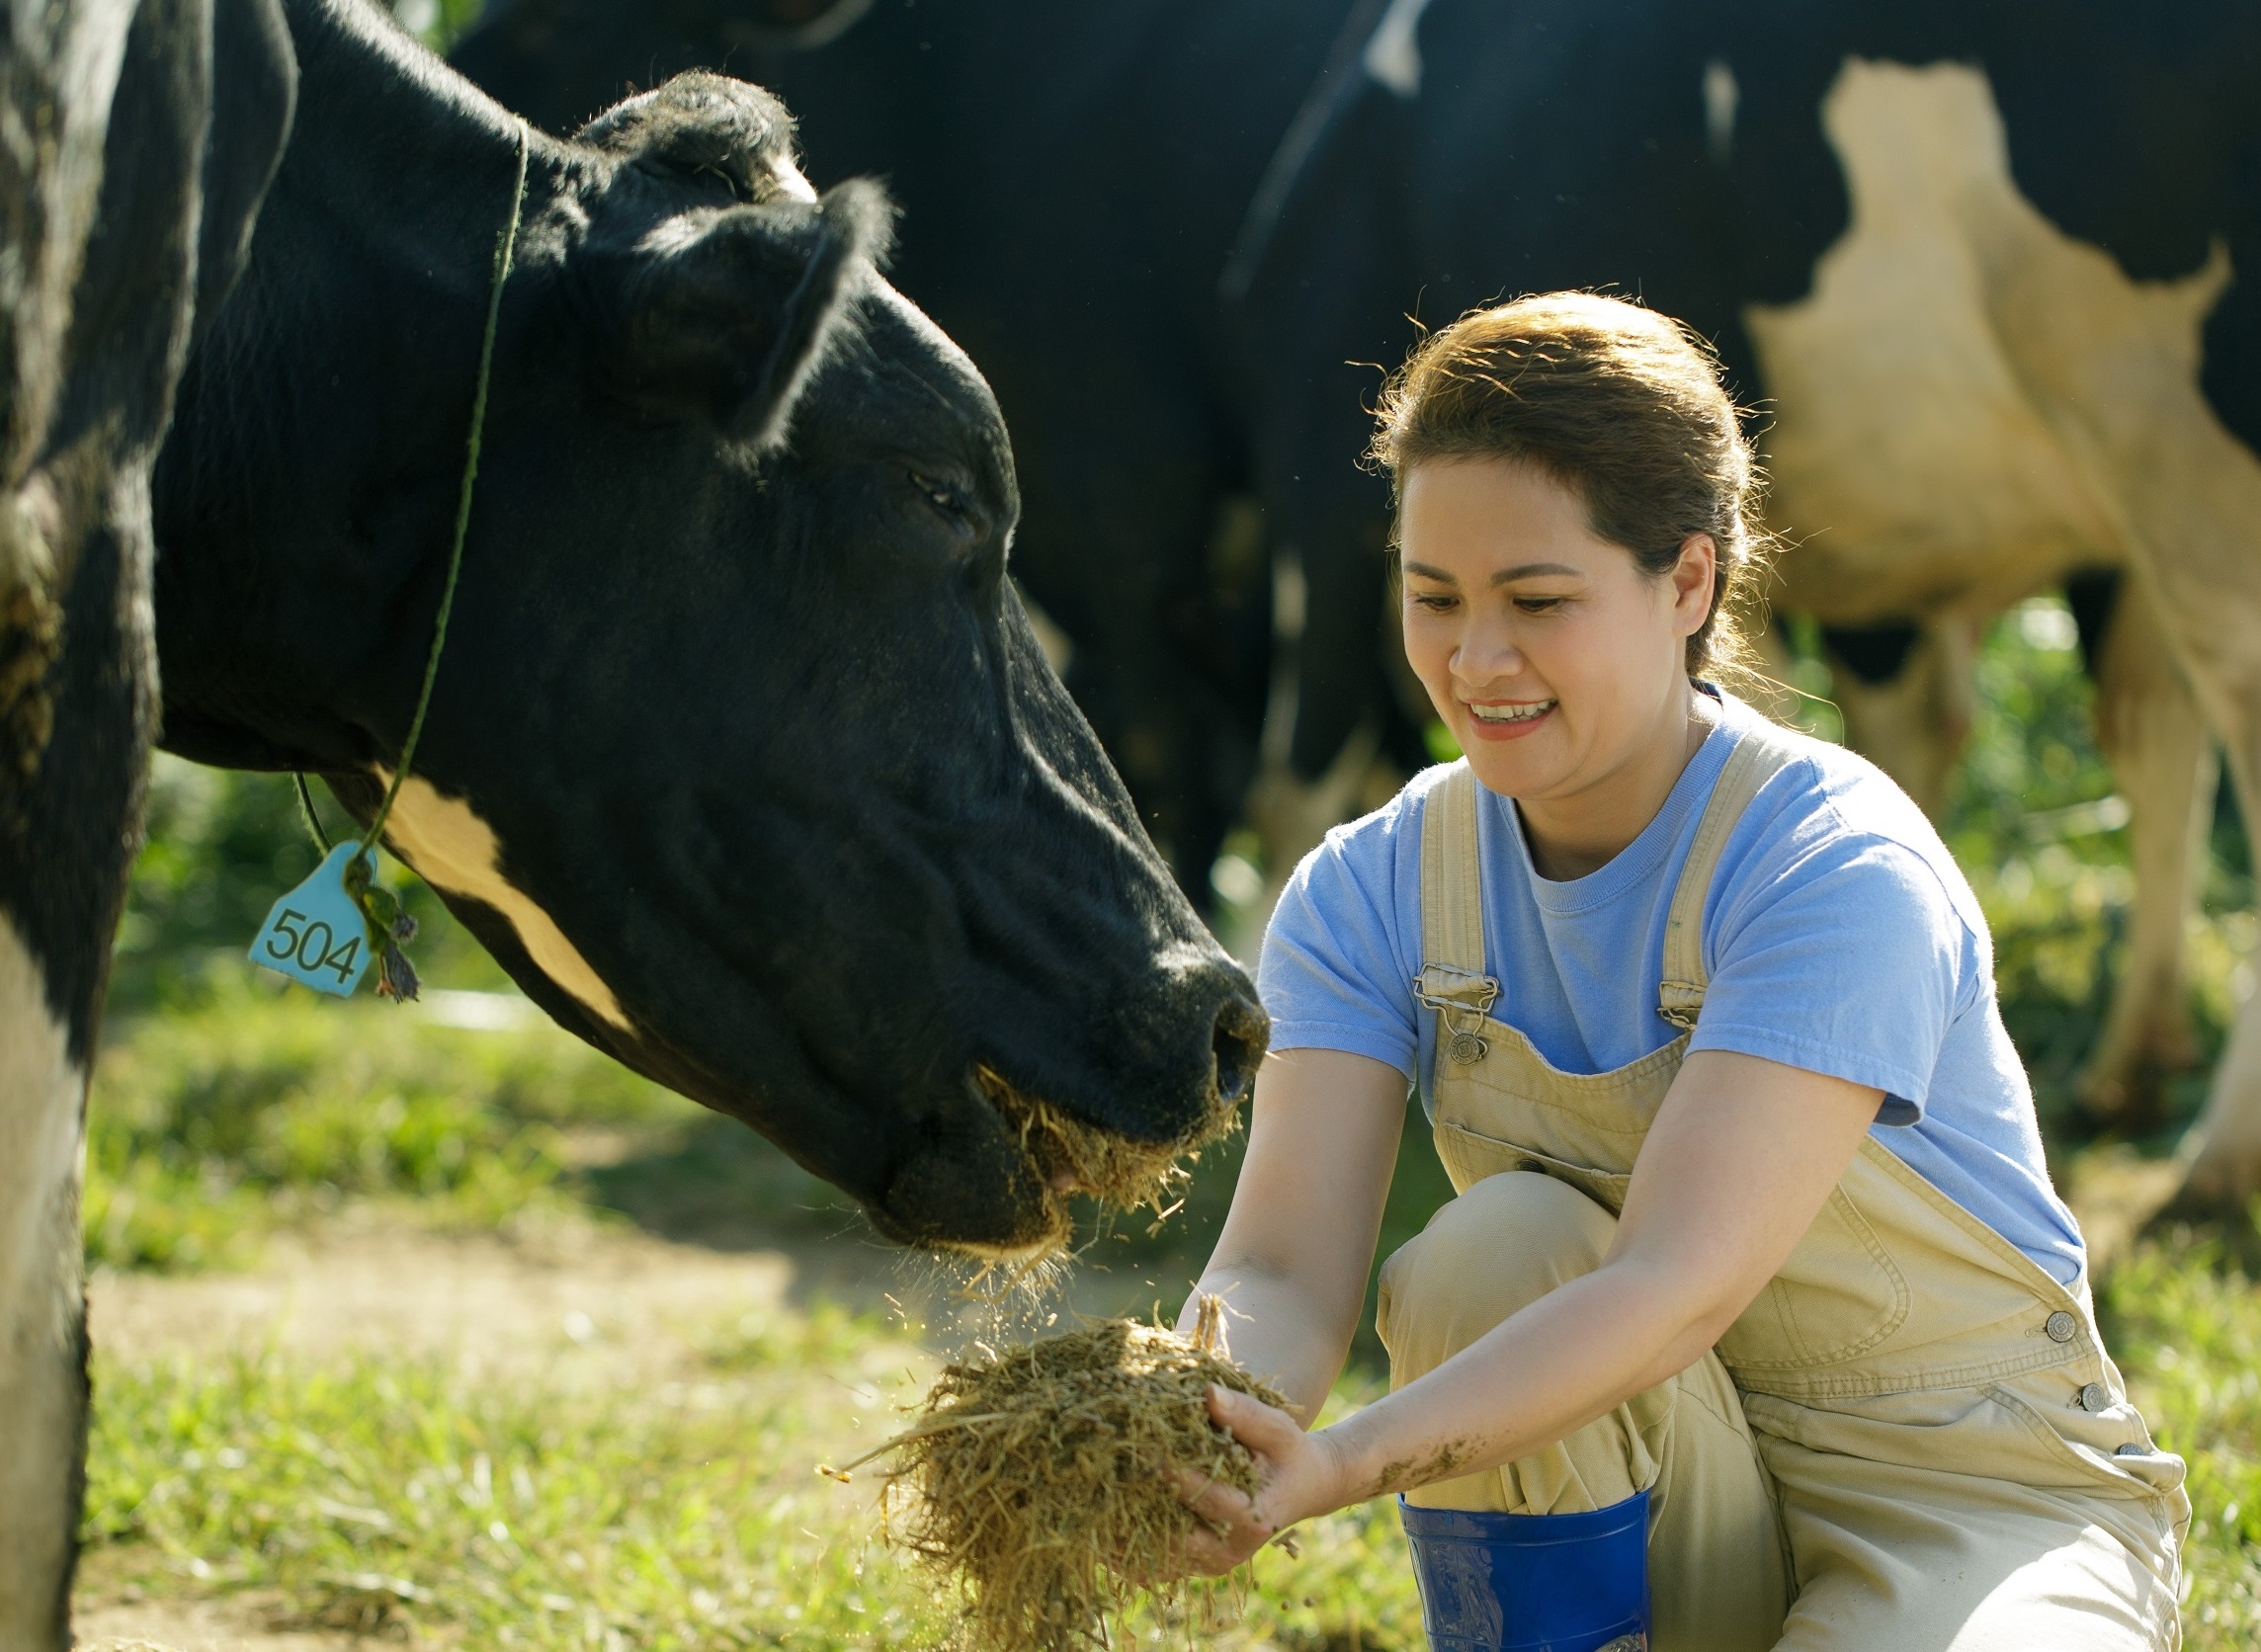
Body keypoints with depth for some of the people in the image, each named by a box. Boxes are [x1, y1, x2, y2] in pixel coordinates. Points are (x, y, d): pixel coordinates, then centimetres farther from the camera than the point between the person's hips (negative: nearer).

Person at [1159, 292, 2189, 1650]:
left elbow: (1681, 1280, -34)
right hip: (1654, 1502, 5)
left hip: (1971, 1501, -4)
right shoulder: (1373, 894, -6)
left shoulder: (1838, 866, -22)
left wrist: (1340, 1468, -48)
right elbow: (1285, 1268, -17)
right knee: (1495, 1251, -26)